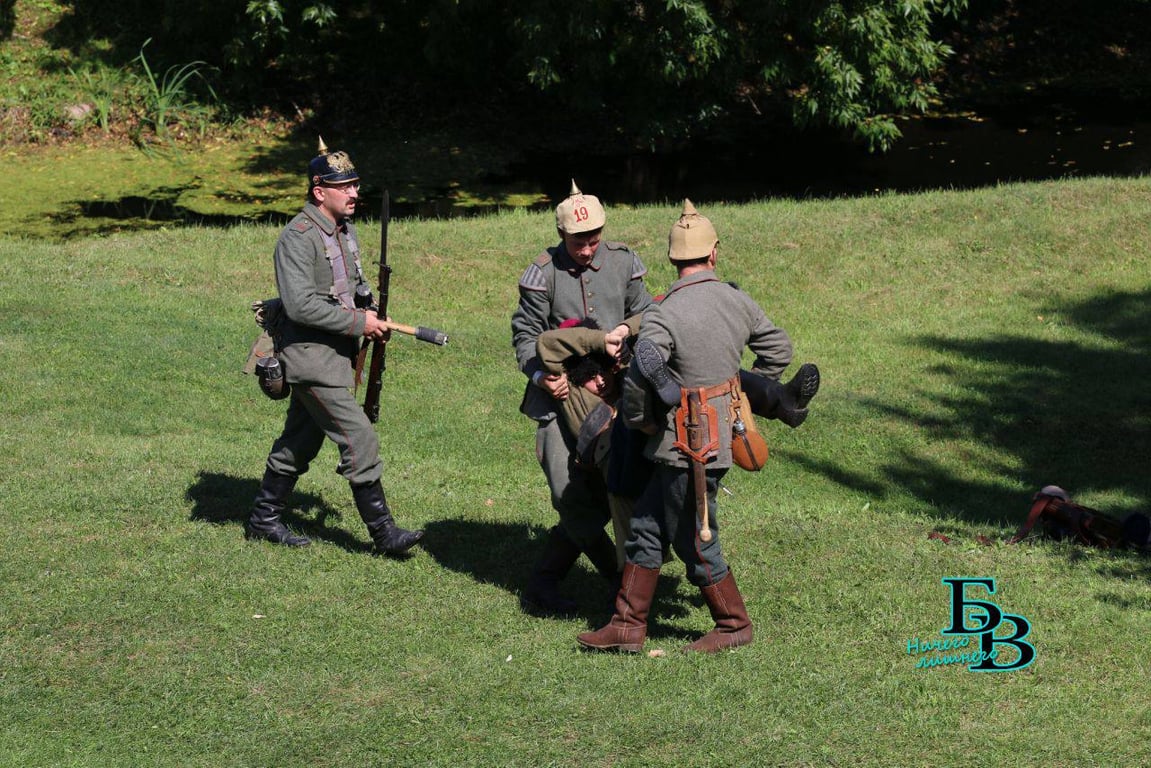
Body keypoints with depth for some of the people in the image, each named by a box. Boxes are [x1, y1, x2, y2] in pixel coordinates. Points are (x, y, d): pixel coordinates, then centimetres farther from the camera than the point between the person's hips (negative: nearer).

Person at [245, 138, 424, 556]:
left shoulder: (346, 229, 11)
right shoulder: (298, 238, -18)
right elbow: (301, 305, -25)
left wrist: (370, 315, 6)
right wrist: (358, 323, -21)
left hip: (336, 355, 9)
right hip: (310, 357, -9)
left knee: (300, 443, 17)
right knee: (360, 440, -11)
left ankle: (263, 519, 28)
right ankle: (384, 533, -7)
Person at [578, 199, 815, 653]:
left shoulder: (664, 315, -19)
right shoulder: (737, 301, 4)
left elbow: (639, 377, -26)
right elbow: (778, 348, 16)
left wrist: (639, 420, -7)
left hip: (689, 446, -8)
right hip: (722, 429, 8)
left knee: (695, 541, 6)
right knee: (647, 527, 13)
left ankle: (733, 624, 19)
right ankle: (629, 625, 16)